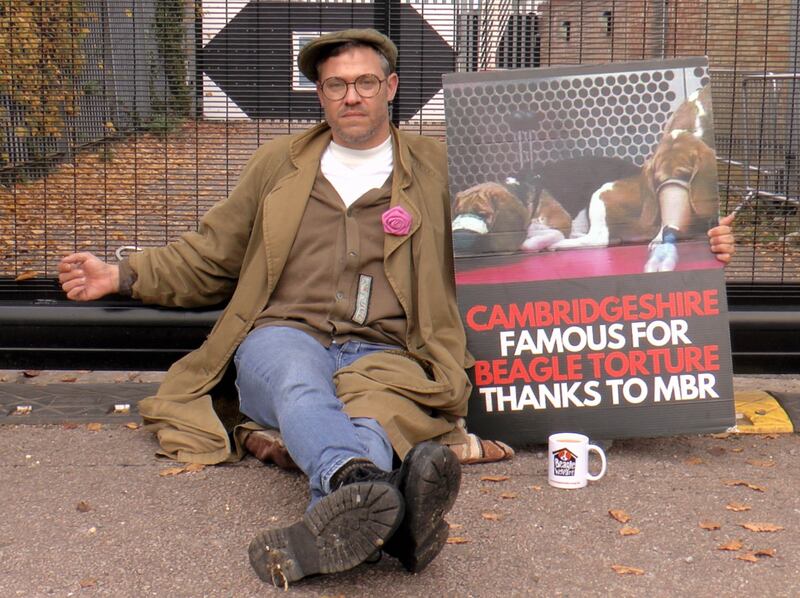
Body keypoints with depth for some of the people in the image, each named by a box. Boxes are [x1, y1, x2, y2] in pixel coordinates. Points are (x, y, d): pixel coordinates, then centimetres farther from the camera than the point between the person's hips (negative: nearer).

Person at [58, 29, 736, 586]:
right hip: (283, 337, 1)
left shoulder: (440, 169, 19)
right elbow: (207, 259, 29)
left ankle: (340, 519, -66)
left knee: (374, 404, -37)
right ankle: (374, 488, -67)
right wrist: (122, 275, 14)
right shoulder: (279, 164, 24)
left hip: (382, 354, 0)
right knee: (302, 384, -37)